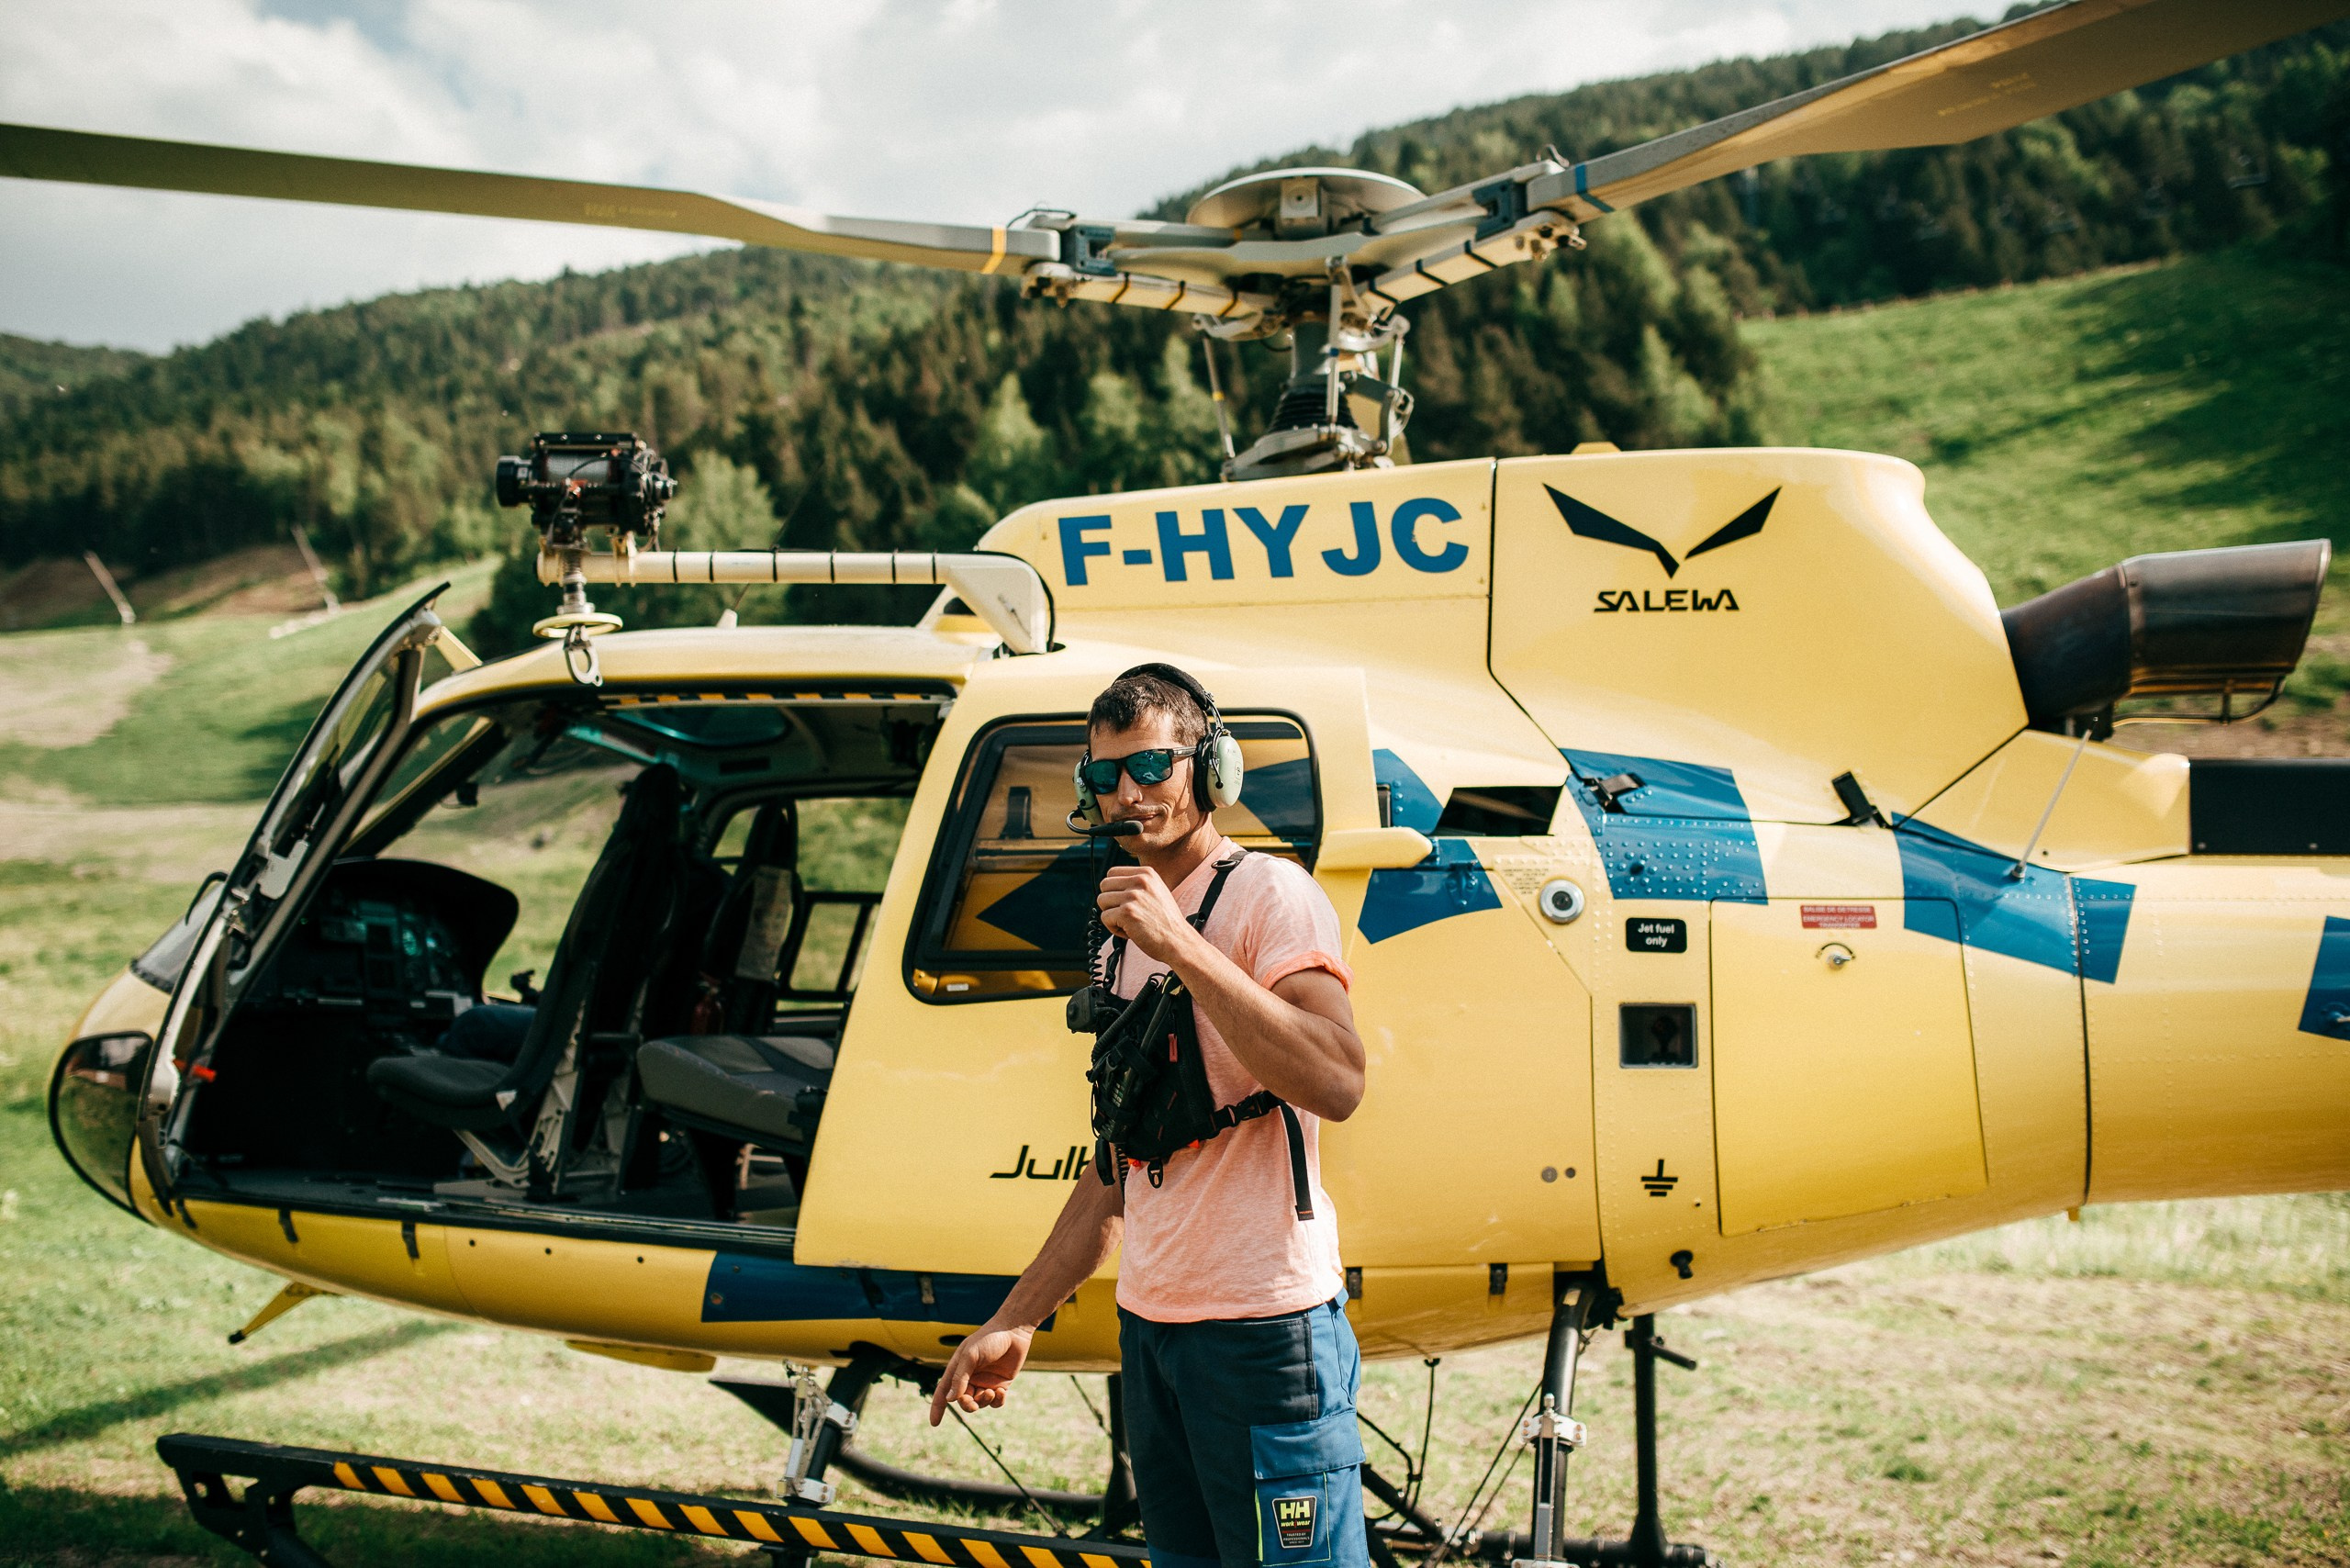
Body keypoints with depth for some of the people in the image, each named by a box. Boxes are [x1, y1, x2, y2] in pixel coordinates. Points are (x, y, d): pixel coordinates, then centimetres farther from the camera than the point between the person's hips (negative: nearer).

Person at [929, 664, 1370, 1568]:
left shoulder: (1268, 894, -7)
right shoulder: (1127, 934, 17)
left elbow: (1336, 1084, -24)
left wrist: (1182, 949, -24)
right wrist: (1016, 1319, 19)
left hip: (1262, 1325, -8)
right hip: (1148, 1324, 8)